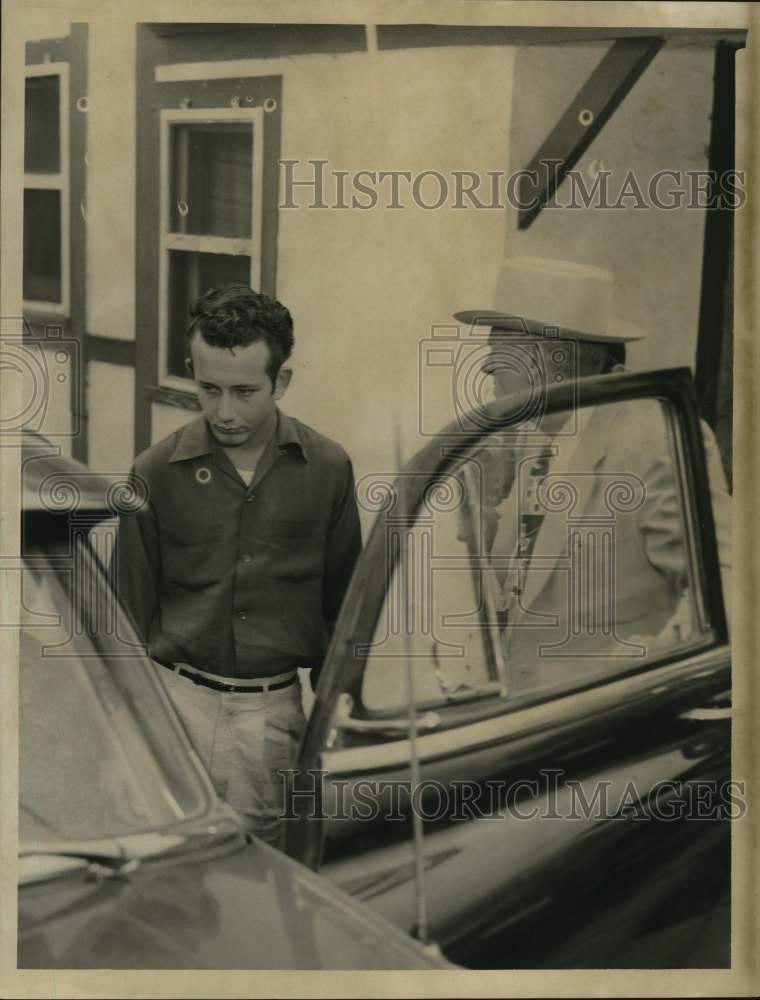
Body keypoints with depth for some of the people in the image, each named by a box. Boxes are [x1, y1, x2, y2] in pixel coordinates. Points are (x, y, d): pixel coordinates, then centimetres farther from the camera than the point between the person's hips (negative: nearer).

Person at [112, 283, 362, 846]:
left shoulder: (328, 469, 0)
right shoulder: (156, 474, -2)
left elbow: (342, 599, 10)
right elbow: (132, 610, 7)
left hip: (272, 708, 1)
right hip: (179, 695, -1)